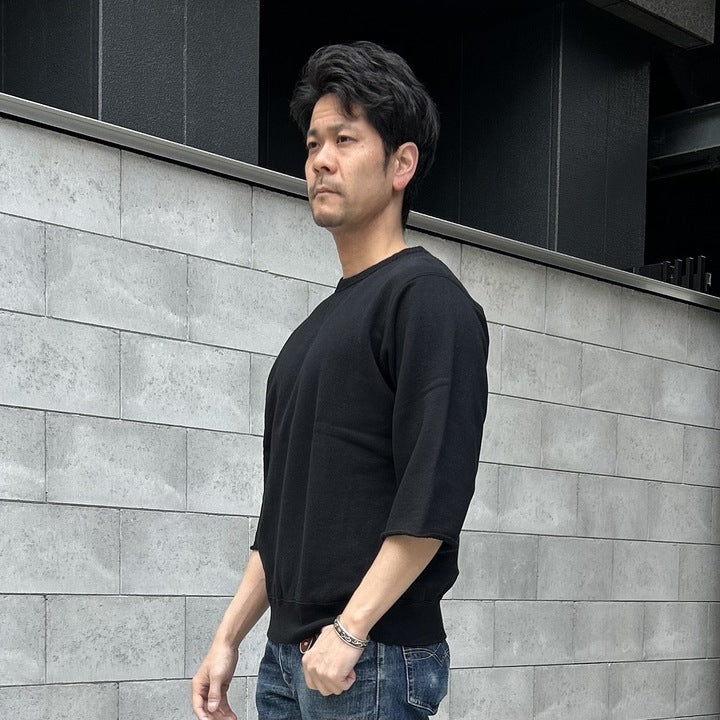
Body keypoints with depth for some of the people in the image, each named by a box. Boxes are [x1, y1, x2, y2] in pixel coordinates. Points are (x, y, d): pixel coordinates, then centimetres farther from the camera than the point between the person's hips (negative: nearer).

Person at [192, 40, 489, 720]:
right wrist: (228, 638, 15)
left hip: (375, 662, -8)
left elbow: (433, 497, -18)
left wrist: (349, 632, -20)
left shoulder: (427, 296, -9)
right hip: (291, 655, 8)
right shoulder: (319, 325, 17)